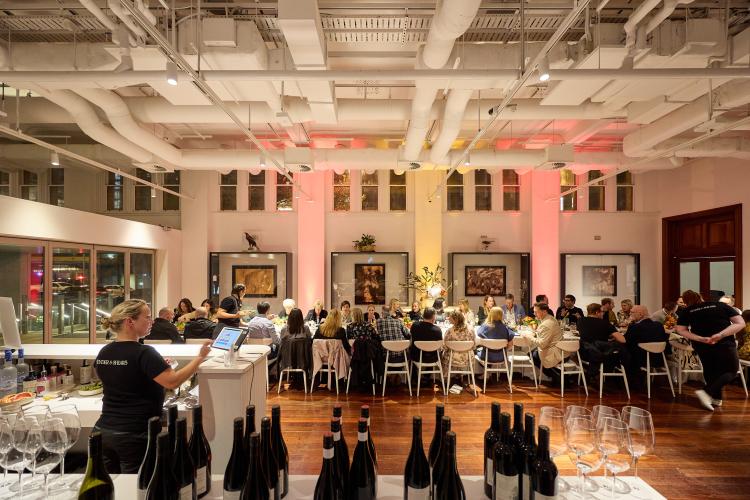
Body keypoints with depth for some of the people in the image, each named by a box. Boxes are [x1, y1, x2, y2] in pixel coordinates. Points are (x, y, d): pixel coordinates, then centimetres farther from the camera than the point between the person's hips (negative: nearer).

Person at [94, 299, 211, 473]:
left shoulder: (103, 353, 7)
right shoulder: (143, 353, -18)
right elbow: (173, 382, -25)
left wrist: (158, 367, 17)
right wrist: (200, 357, -17)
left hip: (103, 431, 8)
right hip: (135, 435, -7)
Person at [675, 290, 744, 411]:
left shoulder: (687, 312, 4)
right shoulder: (721, 305, 6)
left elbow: (681, 330, -6)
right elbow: (740, 323, -3)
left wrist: (701, 339, -11)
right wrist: (721, 335, -14)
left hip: (701, 346, 2)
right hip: (724, 344, -1)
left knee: (710, 371, 24)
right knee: (731, 371, 13)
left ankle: (716, 398, 26)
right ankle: (707, 392, -7)